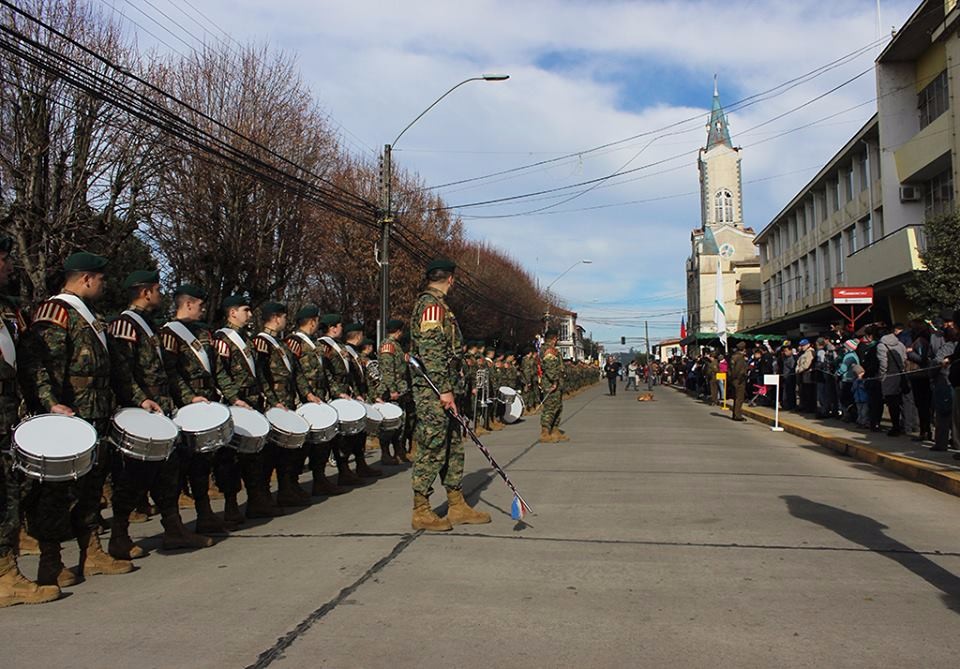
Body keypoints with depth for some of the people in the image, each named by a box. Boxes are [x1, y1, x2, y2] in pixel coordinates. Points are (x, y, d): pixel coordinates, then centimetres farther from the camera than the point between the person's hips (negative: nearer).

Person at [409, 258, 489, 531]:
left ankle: (457, 507, 22)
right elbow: (431, 351, -21)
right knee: (432, 449, -4)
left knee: (453, 447, 14)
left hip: (439, 391, 11)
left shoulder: (436, 304, 20)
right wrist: (445, 390, -22)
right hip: (432, 390, -11)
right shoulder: (432, 305, -12)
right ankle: (421, 512, 4)